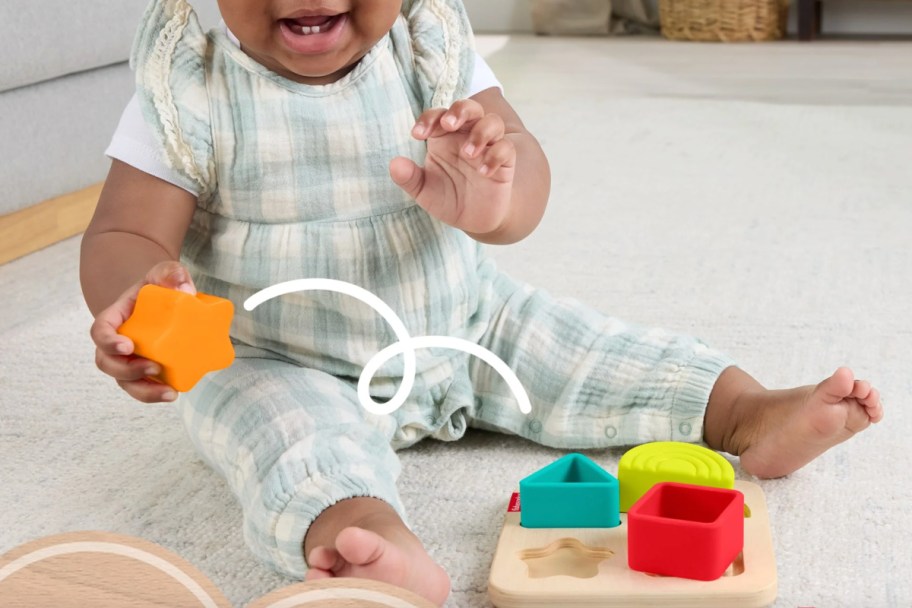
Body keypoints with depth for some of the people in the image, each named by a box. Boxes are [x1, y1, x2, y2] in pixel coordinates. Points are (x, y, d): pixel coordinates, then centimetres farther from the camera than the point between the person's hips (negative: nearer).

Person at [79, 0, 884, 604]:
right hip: (282, 367, -4)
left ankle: (748, 413, 6)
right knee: (291, 431, -34)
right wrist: (132, 298, -39)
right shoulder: (190, 92, -15)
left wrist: (496, 200, -42)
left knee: (574, 348, -1)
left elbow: (525, 171, -16)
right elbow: (124, 236, -14)